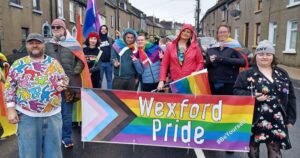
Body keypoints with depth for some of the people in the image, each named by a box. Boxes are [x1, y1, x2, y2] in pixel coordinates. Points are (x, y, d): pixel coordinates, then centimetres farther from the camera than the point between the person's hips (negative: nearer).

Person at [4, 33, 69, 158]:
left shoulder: (54, 63, 5)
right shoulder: (18, 64, 0)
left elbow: (65, 78, 14)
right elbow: (9, 87, 2)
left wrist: (61, 83, -10)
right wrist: (11, 109, -4)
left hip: (53, 114, 2)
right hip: (27, 116, -1)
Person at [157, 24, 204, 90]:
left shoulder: (195, 47, 7)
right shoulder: (170, 47, 7)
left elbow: (200, 62, 10)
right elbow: (164, 64, 5)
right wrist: (162, 80, -3)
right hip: (175, 82, 1)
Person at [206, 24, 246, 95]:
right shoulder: (211, 48, 12)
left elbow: (243, 62, -12)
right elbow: (206, 65, 16)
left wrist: (223, 59, -17)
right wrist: (209, 61, -8)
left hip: (229, 83, -4)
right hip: (214, 83, 4)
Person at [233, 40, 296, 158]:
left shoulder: (282, 74, 8)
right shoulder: (246, 74, -3)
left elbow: (290, 97, 11)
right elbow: (236, 91, -7)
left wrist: (290, 118, 8)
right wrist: (252, 96, -22)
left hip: (277, 122, 3)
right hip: (254, 120, -2)